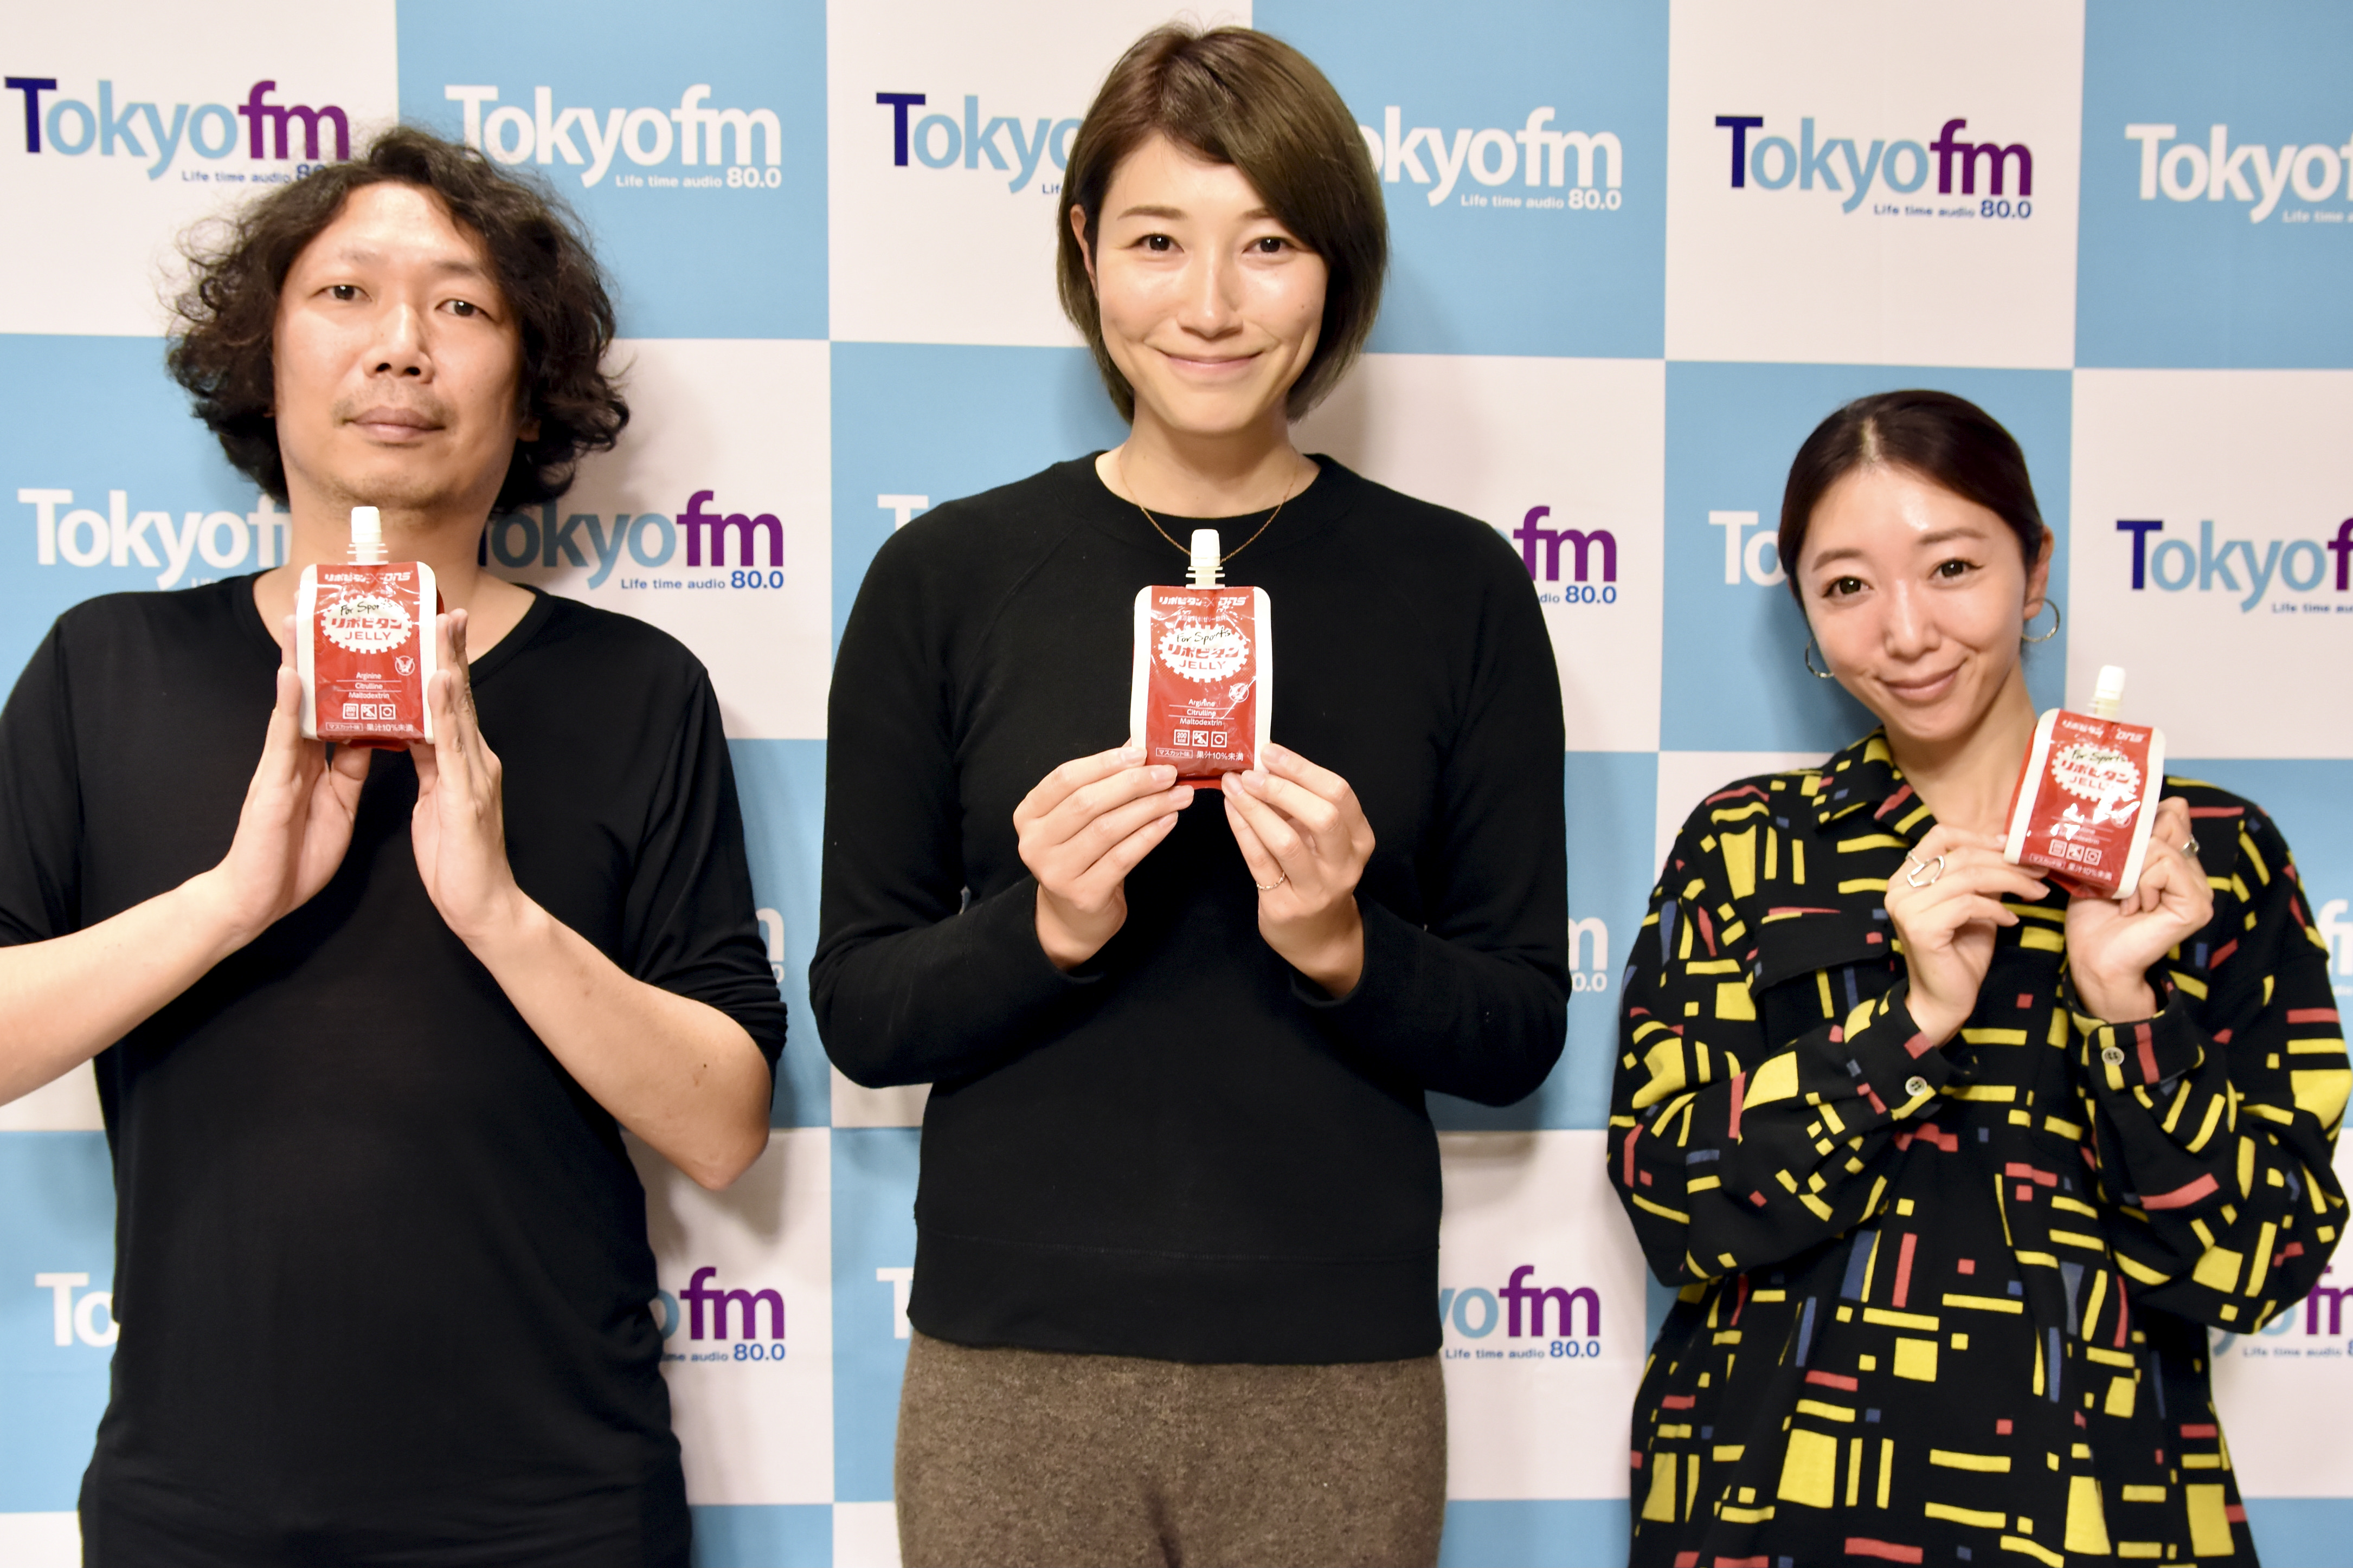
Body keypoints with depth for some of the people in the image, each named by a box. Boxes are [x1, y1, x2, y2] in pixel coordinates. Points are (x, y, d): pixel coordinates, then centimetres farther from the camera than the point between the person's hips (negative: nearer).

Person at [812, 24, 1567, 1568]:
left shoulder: (1457, 585, 0)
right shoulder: (949, 574, -1)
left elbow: (1520, 1034, 1)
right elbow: (861, 1013, 1)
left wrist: (1345, 948, -16)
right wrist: (1049, 926, -16)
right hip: (1015, 1359, 0)